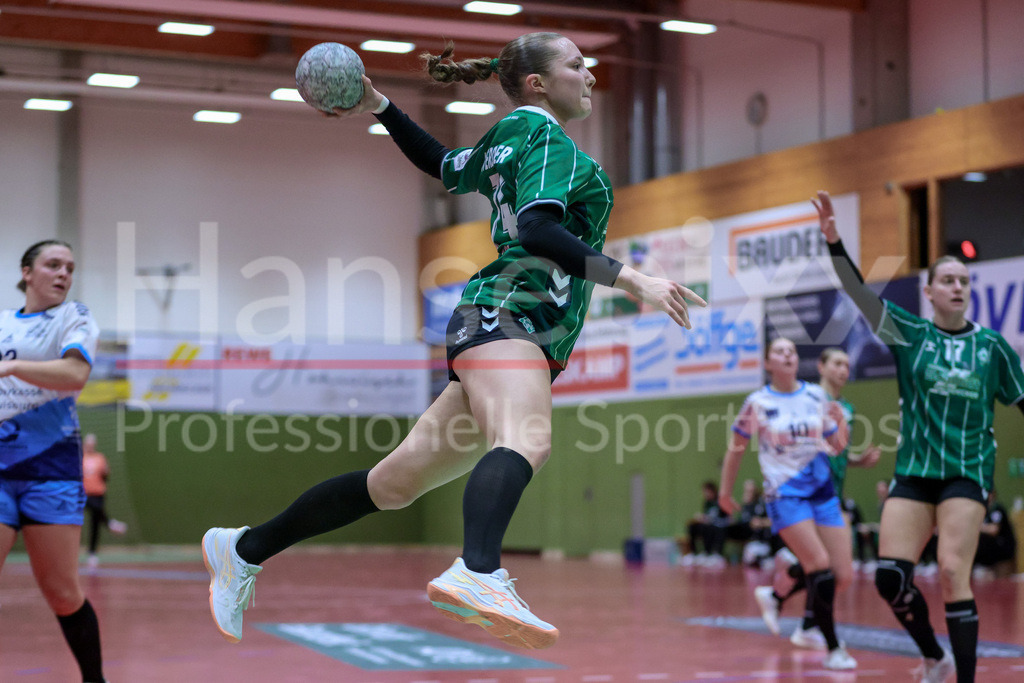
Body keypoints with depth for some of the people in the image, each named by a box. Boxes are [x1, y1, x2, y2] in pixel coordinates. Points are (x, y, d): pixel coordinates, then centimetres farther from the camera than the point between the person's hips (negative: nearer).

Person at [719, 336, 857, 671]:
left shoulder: (816, 396, 6)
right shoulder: (758, 403, -4)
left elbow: (838, 446, 11)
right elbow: (736, 448, 6)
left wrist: (841, 422, -9)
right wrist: (726, 491, 10)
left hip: (822, 489, 5)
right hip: (785, 493, -4)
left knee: (843, 572, -1)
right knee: (821, 567, -17)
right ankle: (833, 649, -5)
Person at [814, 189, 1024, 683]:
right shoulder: (910, 335, 2)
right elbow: (859, 292, -11)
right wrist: (833, 241, -25)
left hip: (967, 471, -2)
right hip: (913, 471, 2)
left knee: (952, 573, -15)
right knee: (890, 576, -5)